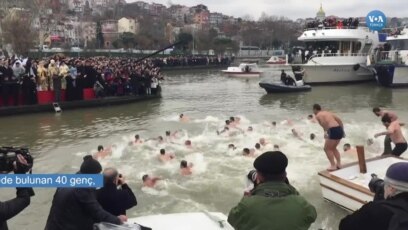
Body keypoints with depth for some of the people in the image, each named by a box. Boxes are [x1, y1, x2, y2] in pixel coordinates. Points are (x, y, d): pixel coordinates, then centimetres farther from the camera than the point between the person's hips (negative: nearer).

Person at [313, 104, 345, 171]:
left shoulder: (318, 115, 4)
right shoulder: (328, 113, 26)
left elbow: (323, 122, -19)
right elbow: (340, 120, 23)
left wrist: (325, 131, -22)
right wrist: (342, 130, 24)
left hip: (333, 131, -8)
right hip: (339, 129, 8)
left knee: (327, 149, 6)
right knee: (333, 148, 24)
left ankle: (333, 166, 2)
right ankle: (339, 164, 21)